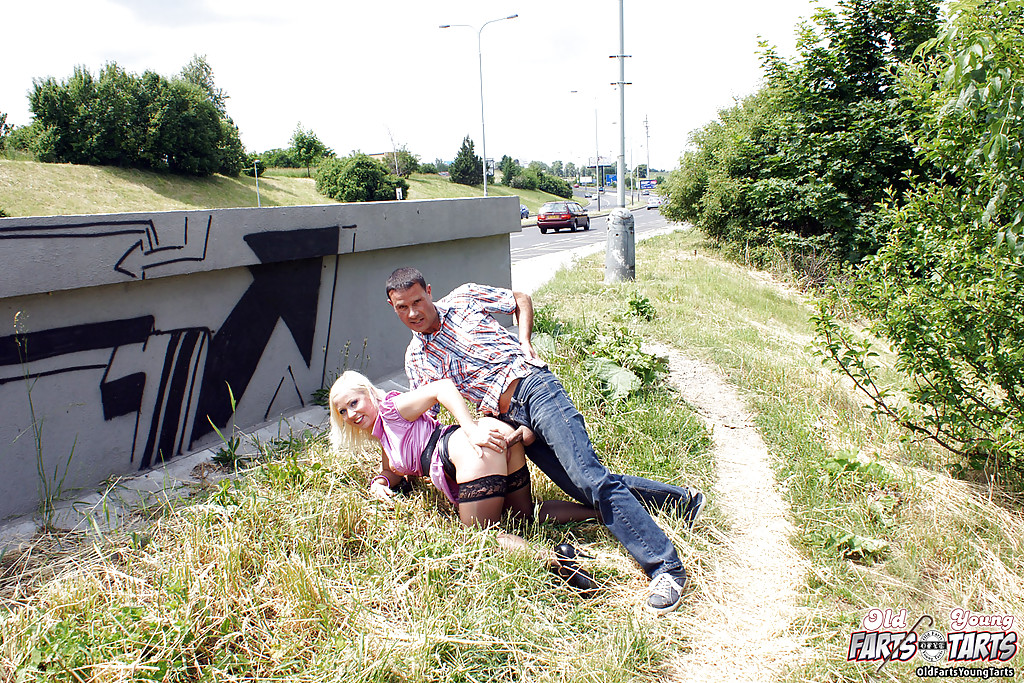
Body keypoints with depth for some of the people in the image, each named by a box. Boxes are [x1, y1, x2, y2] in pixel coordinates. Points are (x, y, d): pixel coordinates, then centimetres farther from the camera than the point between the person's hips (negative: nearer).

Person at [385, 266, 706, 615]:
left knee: (589, 478, -19)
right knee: (586, 490, -5)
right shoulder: (416, 358, 14)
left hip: (533, 387, -4)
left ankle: (665, 566, -17)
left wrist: (525, 344, 4)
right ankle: (682, 499, 12)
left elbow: (522, 300, 19)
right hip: (507, 419, 4)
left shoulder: (464, 298, 9)